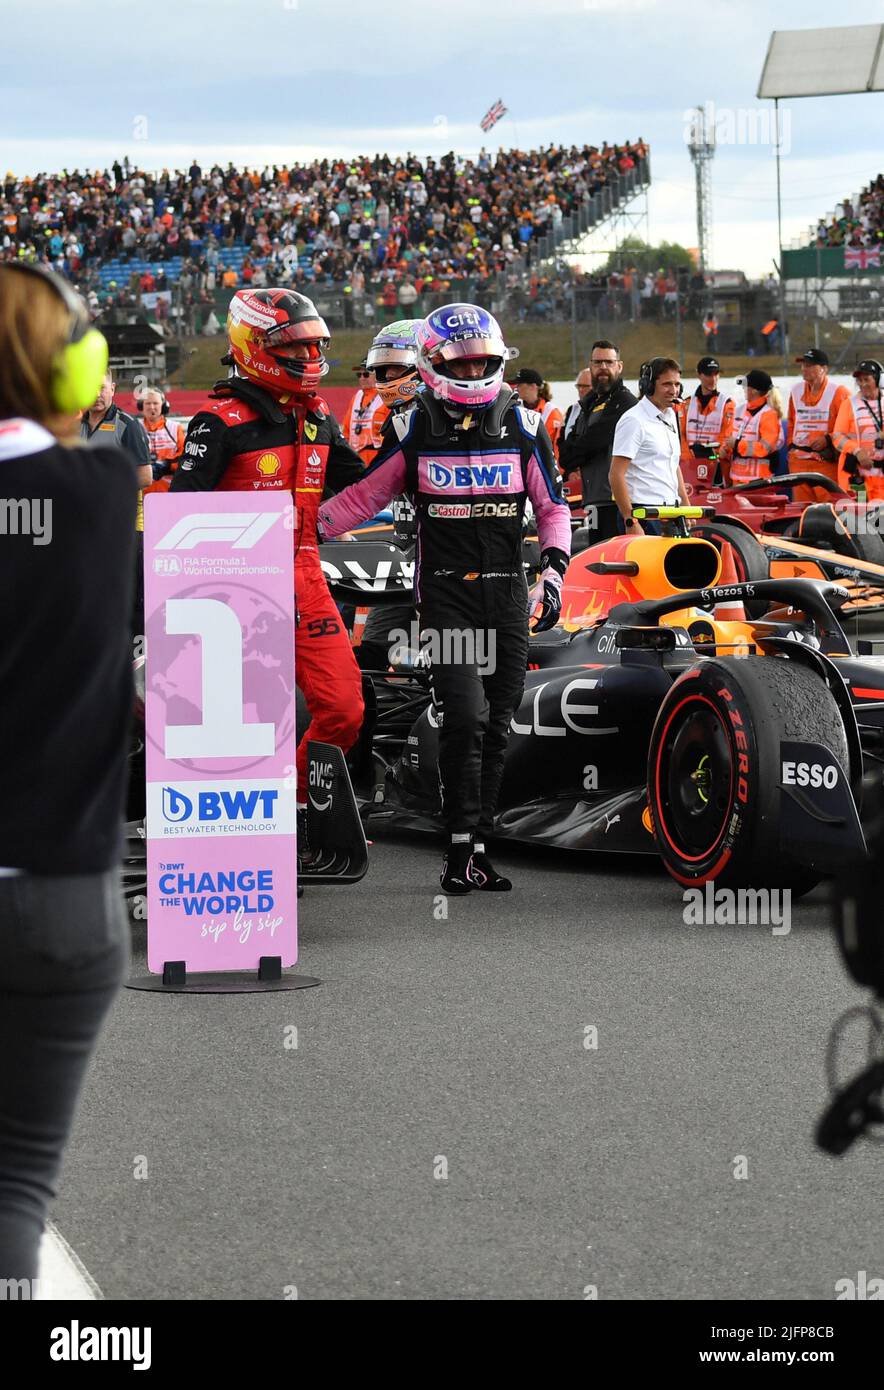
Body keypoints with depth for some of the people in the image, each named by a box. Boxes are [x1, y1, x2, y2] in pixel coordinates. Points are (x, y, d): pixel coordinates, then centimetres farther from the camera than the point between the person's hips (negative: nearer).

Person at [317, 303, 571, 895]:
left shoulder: (524, 426, 4)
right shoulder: (413, 430, 0)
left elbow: (553, 507, 11)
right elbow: (363, 496, 6)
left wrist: (553, 570, -3)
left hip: (507, 590, 3)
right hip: (445, 591, -3)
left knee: (495, 727, 5)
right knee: (465, 717, -16)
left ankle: (479, 846, 13)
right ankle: (460, 848, -10)